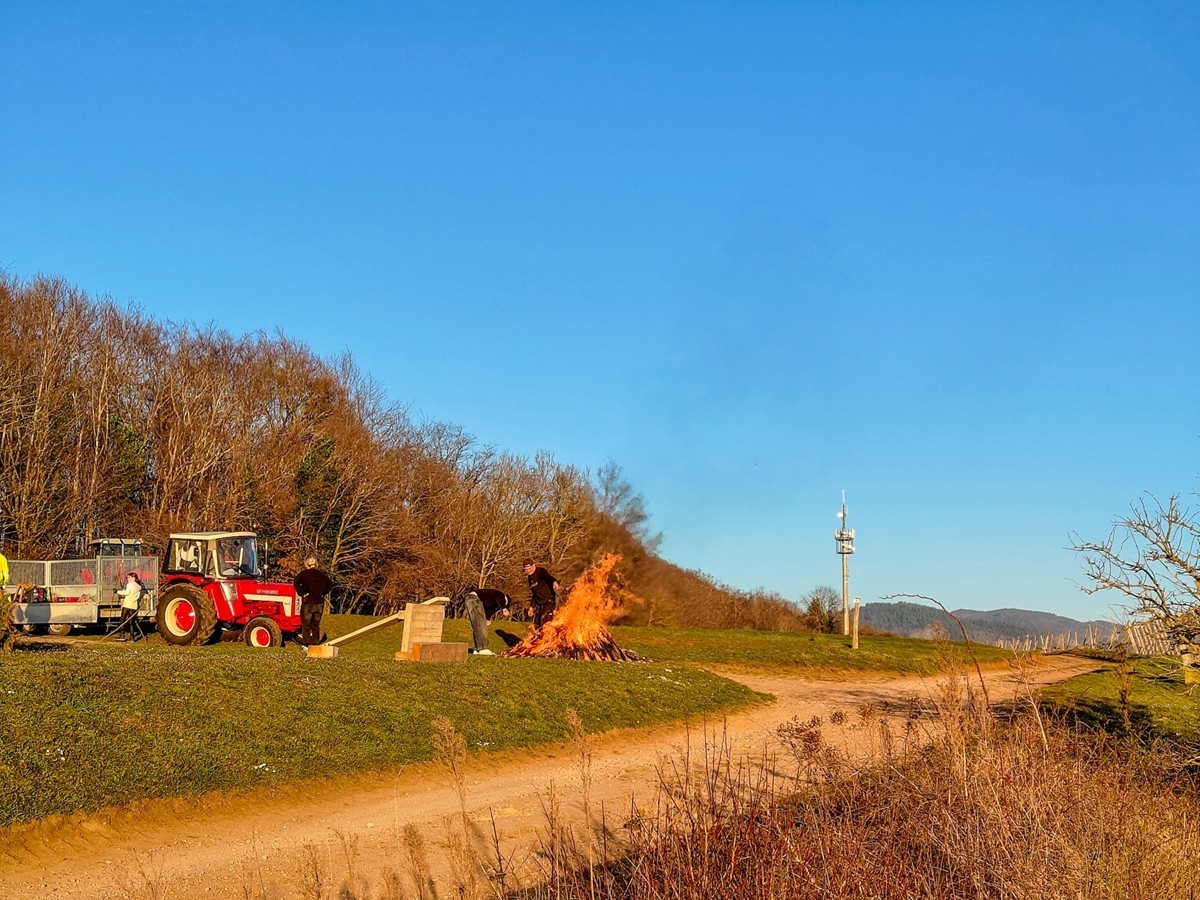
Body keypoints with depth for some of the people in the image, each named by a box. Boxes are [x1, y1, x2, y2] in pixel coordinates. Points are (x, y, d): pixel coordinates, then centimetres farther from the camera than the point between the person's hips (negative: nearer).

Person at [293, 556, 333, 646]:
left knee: (306, 623, 4)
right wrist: (322, 593, 8)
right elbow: (330, 584, 10)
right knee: (316, 624, 11)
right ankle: (315, 641, 13)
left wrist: (302, 593, -11)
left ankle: (306, 641, 3)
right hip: (319, 602, 4)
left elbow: (296, 582, -19)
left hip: (308, 601, -4)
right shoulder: (321, 574, 9)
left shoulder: (304, 573, -3)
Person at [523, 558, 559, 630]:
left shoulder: (541, 571, -10)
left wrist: (554, 582, -54)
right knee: (536, 625, 7)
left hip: (549, 600, -8)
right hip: (539, 604, 8)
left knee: (544, 619, -24)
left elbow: (549, 577, -31)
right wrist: (531, 607, 21)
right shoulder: (530, 578, 14)